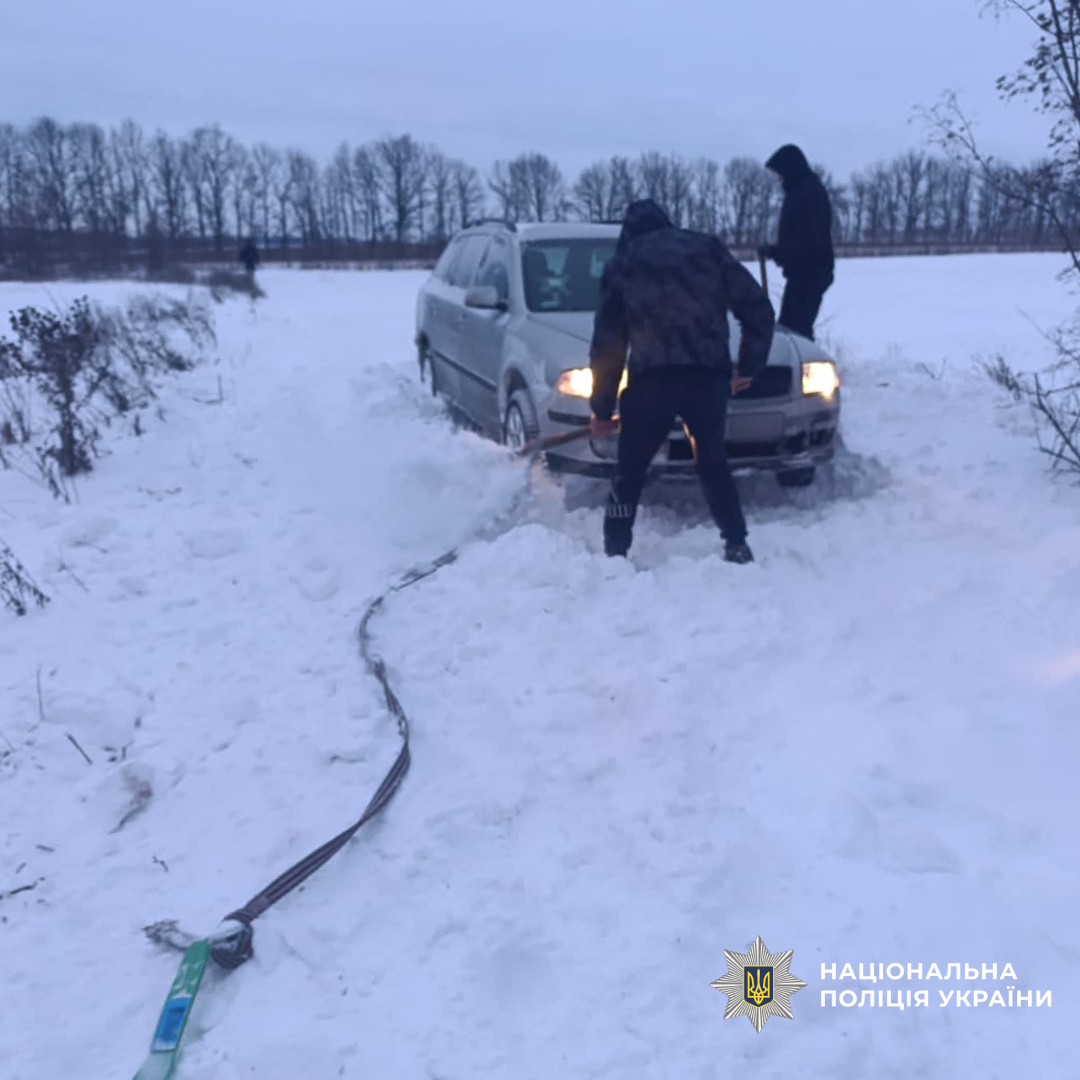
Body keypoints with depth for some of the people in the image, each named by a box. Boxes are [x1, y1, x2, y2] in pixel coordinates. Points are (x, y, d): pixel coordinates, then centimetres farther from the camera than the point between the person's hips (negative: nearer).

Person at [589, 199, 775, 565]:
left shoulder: (622, 263, 18)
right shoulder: (707, 248, 19)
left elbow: (606, 342, 16)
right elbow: (757, 307, 11)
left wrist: (601, 407, 22)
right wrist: (749, 365, 20)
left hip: (652, 377, -1)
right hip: (709, 375, 2)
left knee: (629, 470, 12)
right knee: (713, 462, 21)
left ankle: (614, 553, 11)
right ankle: (737, 545, 17)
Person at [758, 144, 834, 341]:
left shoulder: (809, 193, -17)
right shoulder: (802, 191, 15)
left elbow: (808, 241, -24)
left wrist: (775, 251, -18)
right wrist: (777, 251, 10)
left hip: (810, 272, -11)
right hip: (803, 271, 11)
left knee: (798, 327, -12)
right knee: (787, 325, 14)